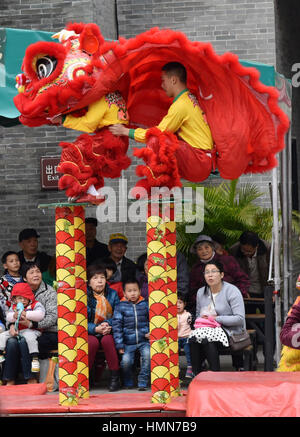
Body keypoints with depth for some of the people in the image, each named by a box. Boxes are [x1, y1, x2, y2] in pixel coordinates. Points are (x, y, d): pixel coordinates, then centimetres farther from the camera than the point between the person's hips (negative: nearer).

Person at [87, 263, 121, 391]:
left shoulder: (112, 294, 5)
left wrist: (108, 324, -18)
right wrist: (96, 328, -22)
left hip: (108, 331, 1)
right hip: (91, 332, -1)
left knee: (107, 340, -33)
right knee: (92, 342, -34)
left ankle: (115, 377, -22)